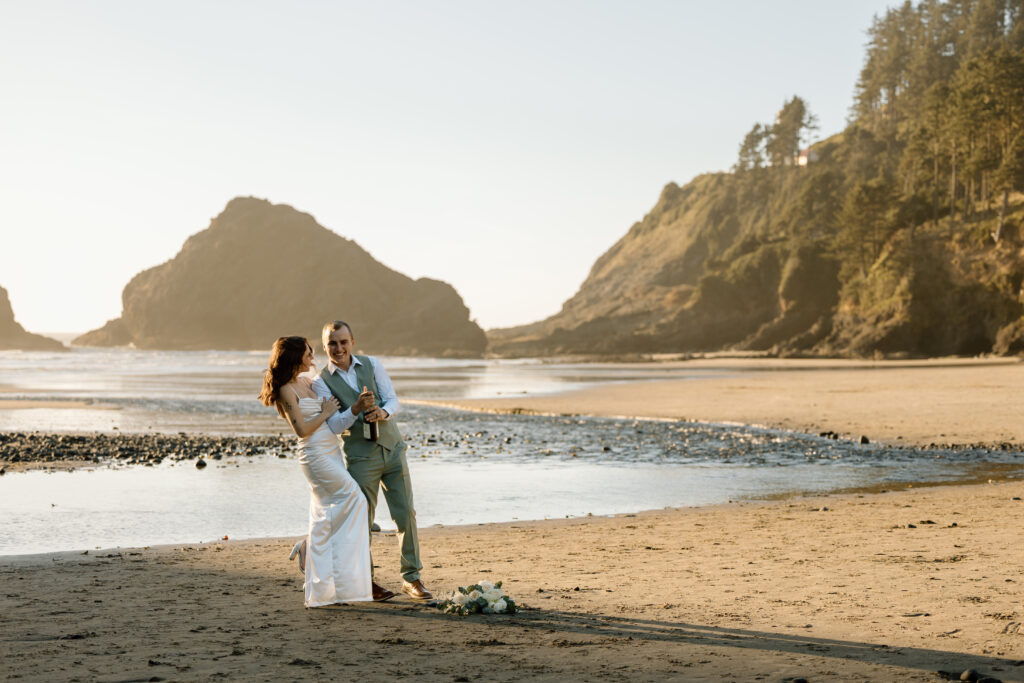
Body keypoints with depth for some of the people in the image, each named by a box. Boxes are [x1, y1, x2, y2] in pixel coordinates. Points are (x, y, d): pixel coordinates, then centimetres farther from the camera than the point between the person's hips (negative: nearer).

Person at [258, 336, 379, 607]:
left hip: (331, 453, 9)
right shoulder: (286, 390, -12)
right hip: (315, 455, -9)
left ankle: (321, 591, 13)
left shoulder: (305, 382, 15)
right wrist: (326, 412, -7)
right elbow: (302, 430, -18)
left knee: (325, 518, 8)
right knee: (354, 499, -11)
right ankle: (308, 548, 0)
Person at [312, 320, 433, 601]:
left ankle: (411, 579, 11)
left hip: (393, 449, 2)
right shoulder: (322, 382, -4)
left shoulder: (372, 365, 3)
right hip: (361, 458, -2)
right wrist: (356, 409, -30)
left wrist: (383, 412, -26)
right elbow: (334, 426, -12)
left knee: (406, 514, 1)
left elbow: (393, 401, -3)